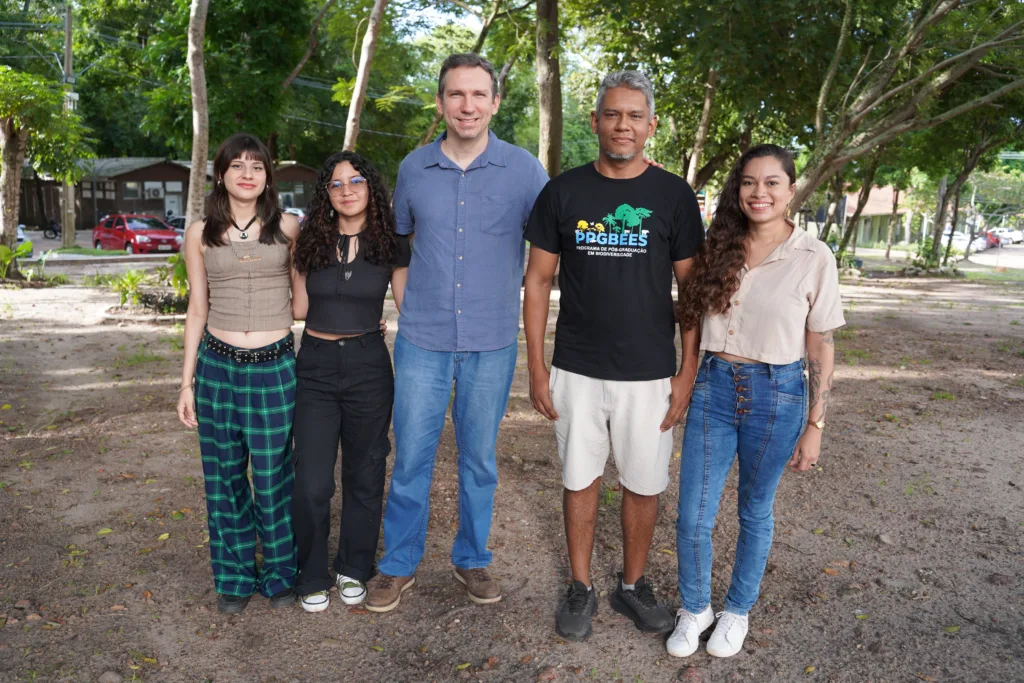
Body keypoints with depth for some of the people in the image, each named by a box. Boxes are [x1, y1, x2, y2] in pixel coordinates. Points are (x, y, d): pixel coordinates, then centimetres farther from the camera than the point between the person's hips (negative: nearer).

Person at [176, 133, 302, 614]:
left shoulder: (287, 229, 2)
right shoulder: (200, 234, 5)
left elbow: (303, 299, 10)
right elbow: (197, 309, 8)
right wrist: (187, 382, 7)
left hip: (275, 368, -1)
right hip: (218, 366, 2)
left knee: (273, 477, 5)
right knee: (225, 476, 10)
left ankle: (280, 573, 26)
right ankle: (235, 577, 28)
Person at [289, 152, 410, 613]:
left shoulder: (391, 245, 0)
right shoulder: (310, 242, 2)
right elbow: (299, 308, 6)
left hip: (369, 366, 0)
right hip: (315, 366, 1)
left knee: (364, 473, 11)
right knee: (312, 481, 0)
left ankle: (354, 569, 31)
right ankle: (312, 577, 22)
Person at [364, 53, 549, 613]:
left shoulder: (524, 169, -4)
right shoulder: (413, 167, 3)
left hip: (492, 342, -1)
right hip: (422, 340, 1)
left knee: (480, 460, 13)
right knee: (410, 459, 6)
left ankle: (472, 559, 32)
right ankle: (399, 564, 25)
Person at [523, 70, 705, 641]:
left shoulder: (675, 196, -1)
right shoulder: (563, 192, 1)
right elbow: (538, 280, 3)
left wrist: (689, 370, -4)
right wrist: (537, 366, -1)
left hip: (649, 373, 0)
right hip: (576, 371, 1)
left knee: (644, 485, 10)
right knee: (581, 480, 11)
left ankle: (634, 584, 32)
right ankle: (582, 588, 29)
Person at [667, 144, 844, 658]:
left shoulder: (814, 258, -6)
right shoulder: (717, 249, 1)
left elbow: (821, 350, -2)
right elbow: (691, 316, 17)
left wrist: (814, 426, -2)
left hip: (776, 396, -2)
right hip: (713, 388, 2)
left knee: (755, 513, 15)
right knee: (693, 517, 5)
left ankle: (737, 610, 38)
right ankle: (694, 608, 31)